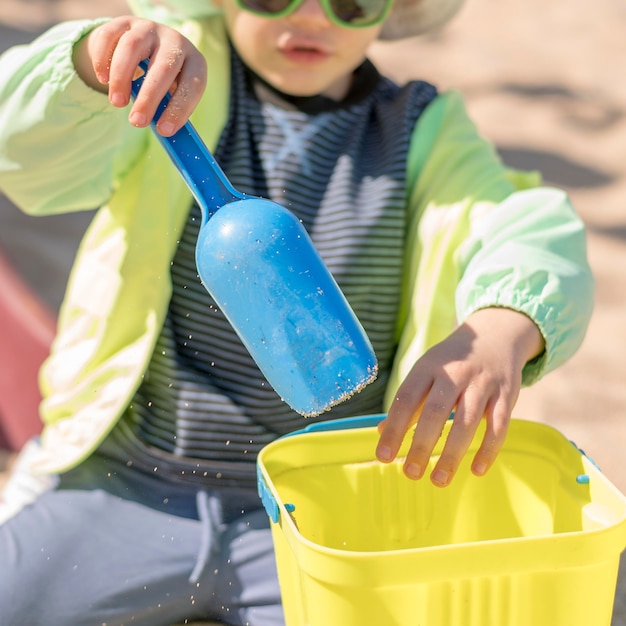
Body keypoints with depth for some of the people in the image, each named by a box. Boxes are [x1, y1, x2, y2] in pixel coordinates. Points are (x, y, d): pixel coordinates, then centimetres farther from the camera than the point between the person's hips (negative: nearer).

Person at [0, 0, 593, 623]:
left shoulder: (427, 134, 3)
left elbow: (536, 240, -14)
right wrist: (96, 61, -37)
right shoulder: (181, 78, 1)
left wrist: (503, 328, -38)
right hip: (130, 492, 1)